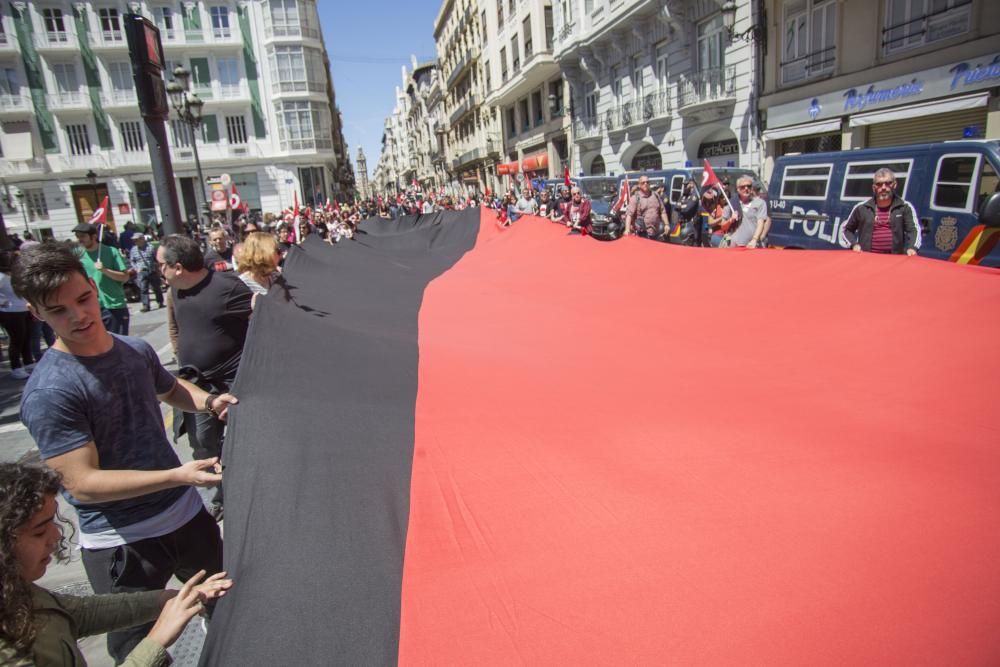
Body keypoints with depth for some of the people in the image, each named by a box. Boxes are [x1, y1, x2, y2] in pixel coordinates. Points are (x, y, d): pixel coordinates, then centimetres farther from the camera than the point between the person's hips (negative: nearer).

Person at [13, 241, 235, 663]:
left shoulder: (136, 349, -1)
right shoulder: (48, 392, -21)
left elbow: (170, 389, 20)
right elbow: (83, 483, -24)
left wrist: (208, 402, -1)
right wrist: (177, 475, -33)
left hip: (185, 513, 7)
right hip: (121, 542, -6)